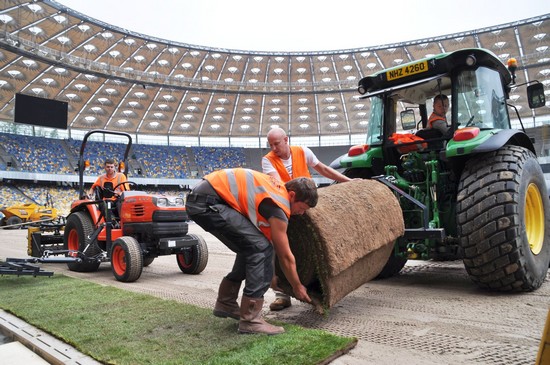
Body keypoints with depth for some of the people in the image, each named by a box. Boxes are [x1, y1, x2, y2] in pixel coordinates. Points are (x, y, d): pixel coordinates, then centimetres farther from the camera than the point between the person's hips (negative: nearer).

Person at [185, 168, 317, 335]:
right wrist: (297, 287, 12)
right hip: (207, 202, -10)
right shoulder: (279, 206, -10)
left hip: (200, 199, 10)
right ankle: (250, 320, -6)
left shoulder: (278, 187, 14)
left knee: (250, 247, 15)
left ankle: (225, 303, 26)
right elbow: (285, 256, -1)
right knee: (260, 247, -10)